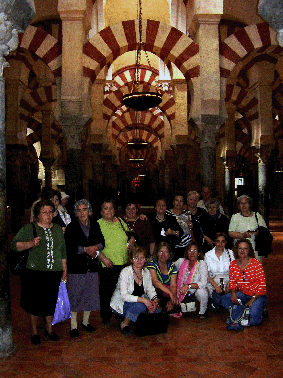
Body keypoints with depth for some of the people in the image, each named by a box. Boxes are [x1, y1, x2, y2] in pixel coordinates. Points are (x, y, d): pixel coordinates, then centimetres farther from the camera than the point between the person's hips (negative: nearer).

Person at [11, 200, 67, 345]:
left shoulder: (58, 229, 11)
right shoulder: (29, 228, -2)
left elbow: (63, 251, 16)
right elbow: (14, 245, -7)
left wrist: (65, 270, 14)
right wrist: (30, 243, -24)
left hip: (54, 273, 3)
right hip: (35, 273, -3)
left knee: (51, 302, 11)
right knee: (35, 302, 6)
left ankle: (49, 329, 31)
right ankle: (34, 332, 25)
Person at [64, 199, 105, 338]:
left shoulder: (95, 225, 8)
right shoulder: (71, 227, -5)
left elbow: (102, 242, 7)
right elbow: (70, 247, -13)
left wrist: (96, 247, -14)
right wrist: (87, 250, -16)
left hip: (92, 266, 4)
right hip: (76, 267, -4)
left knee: (90, 295, 12)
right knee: (75, 296, 1)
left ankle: (85, 321, 31)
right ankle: (74, 326, 15)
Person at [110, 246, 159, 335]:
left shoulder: (146, 272, 0)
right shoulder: (125, 272, -19)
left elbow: (150, 290, 5)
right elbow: (124, 296, -25)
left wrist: (155, 301, -17)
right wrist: (143, 300, -34)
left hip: (138, 302, 6)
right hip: (120, 304, -6)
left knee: (156, 309, -17)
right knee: (140, 306, -34)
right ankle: (125, 323, -11)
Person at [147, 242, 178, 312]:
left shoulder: (172, 266, 8)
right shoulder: (152, 264, -4)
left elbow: (173, 286, -4)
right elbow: (155, 282, -21)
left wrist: (171, 301, -24)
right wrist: (170, 293, -32)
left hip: (167, 297, 3)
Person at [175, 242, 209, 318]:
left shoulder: (202, 264, -14)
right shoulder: (181, 261, -5)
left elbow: (203, 283, -25)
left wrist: (188, 286, -38)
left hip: (197, 290, -4)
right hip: (183, 292, 4)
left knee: (201, 291, -35)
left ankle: (203, 312, -3)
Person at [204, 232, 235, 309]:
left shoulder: (230, 253, 7)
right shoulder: (208, 255, 5)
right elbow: (206, 274, 0)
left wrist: (229, 283, -13)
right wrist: (215, 286, -13)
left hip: (228, 282, 1)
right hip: (213, 283, -1)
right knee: (217, 301, -26)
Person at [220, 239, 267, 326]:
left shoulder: (256, 264, -14)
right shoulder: (233, 265, -1)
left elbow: (262, 285, -12)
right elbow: (232, 282, 6)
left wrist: (252, 300, -17)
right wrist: (233, 294, -15)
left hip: (257, 296, -5)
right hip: (242, 294, 5)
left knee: (254, 321, -26)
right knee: (223, 300, -18)